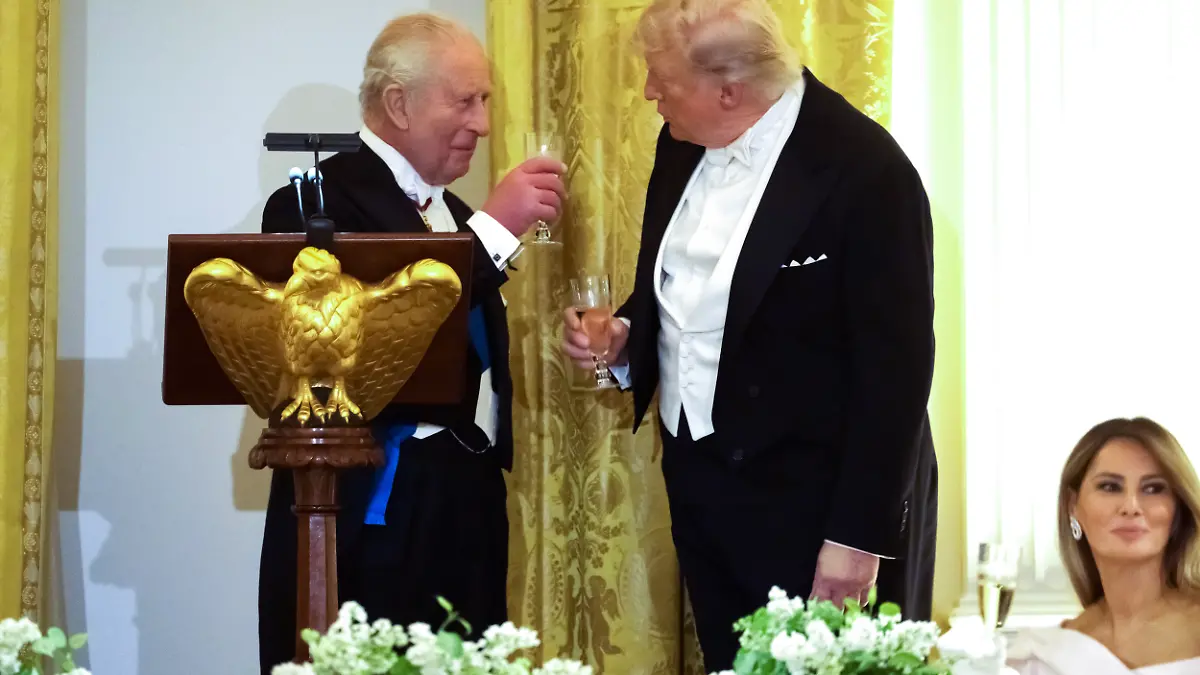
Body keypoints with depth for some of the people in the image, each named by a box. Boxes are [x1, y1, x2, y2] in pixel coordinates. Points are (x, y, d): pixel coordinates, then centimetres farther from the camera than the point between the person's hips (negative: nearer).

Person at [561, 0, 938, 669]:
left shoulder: (866, 171, -19)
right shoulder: (684, 144, 4)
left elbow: (895, 367, -17)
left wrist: (860, 534, -17)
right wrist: (626, 336, -1)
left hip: (817, 500, -7)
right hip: (701, 486, 7)